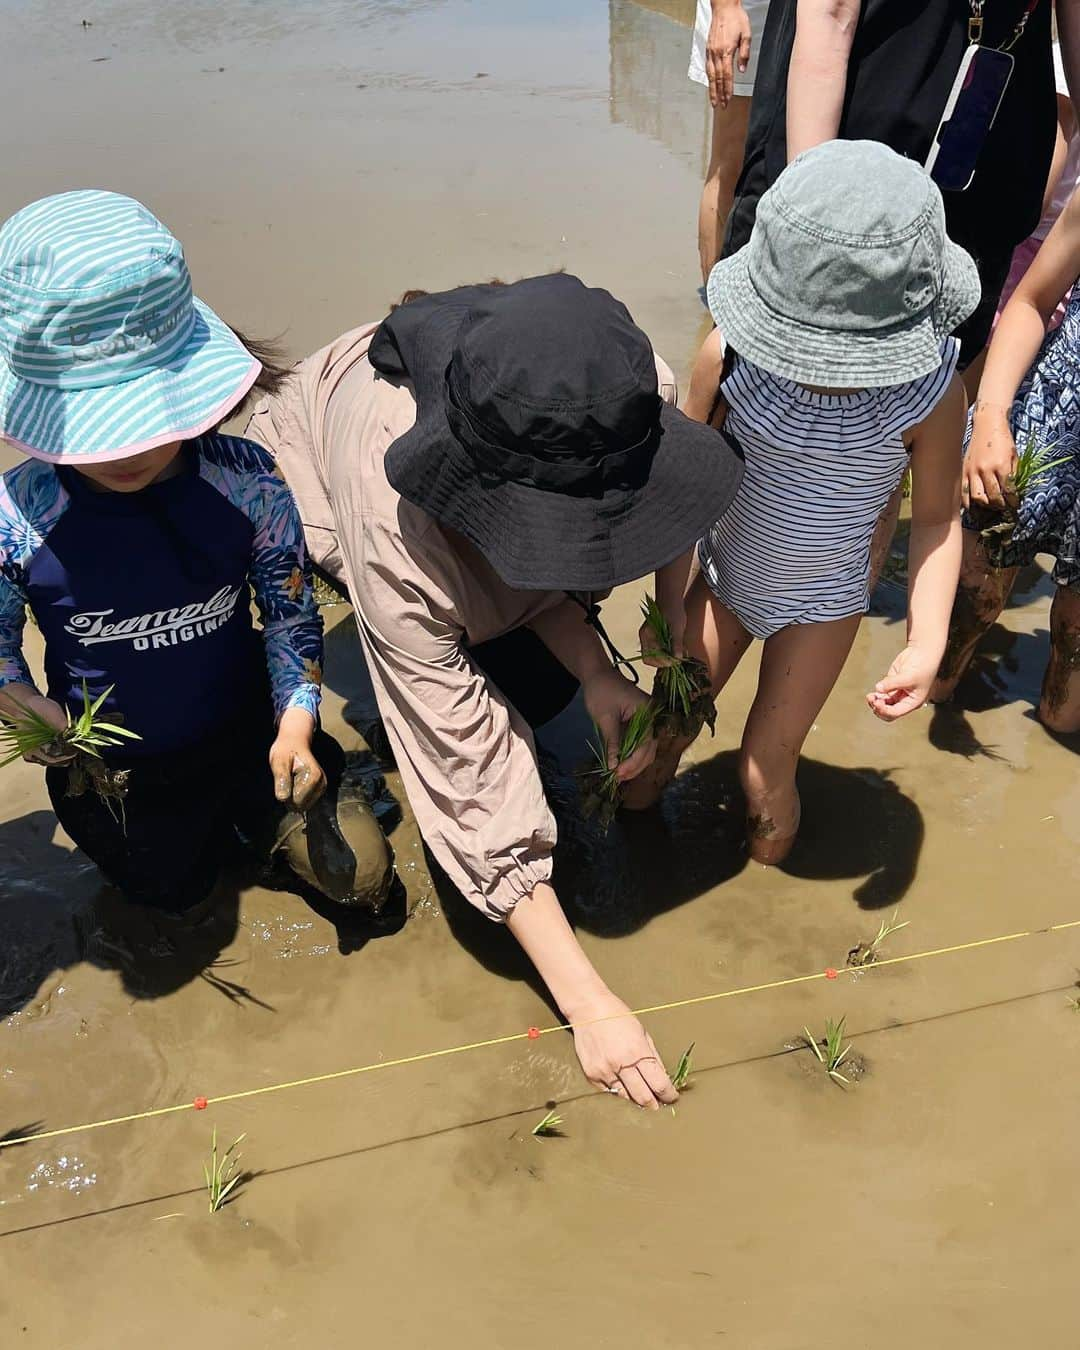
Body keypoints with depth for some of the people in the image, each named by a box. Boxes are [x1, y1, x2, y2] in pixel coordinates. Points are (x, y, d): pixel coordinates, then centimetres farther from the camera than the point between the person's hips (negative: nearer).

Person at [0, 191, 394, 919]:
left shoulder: (246, 482, -23)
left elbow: (291, 609, -9)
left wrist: (295, 722, -18)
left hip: (249, 734, 0)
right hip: (115, 773, 0)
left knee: (362, 876, 10)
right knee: (183, 902, 22)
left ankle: (249, 805, 35)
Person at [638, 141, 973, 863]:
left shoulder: (931, 391, -25)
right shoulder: (730, 354, -24)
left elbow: (937, 518, -10)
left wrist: (927, 643, -19)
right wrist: (669, 604, -4)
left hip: (821, 605, -1)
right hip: (723, 577, 2)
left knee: (764, 771, 5)